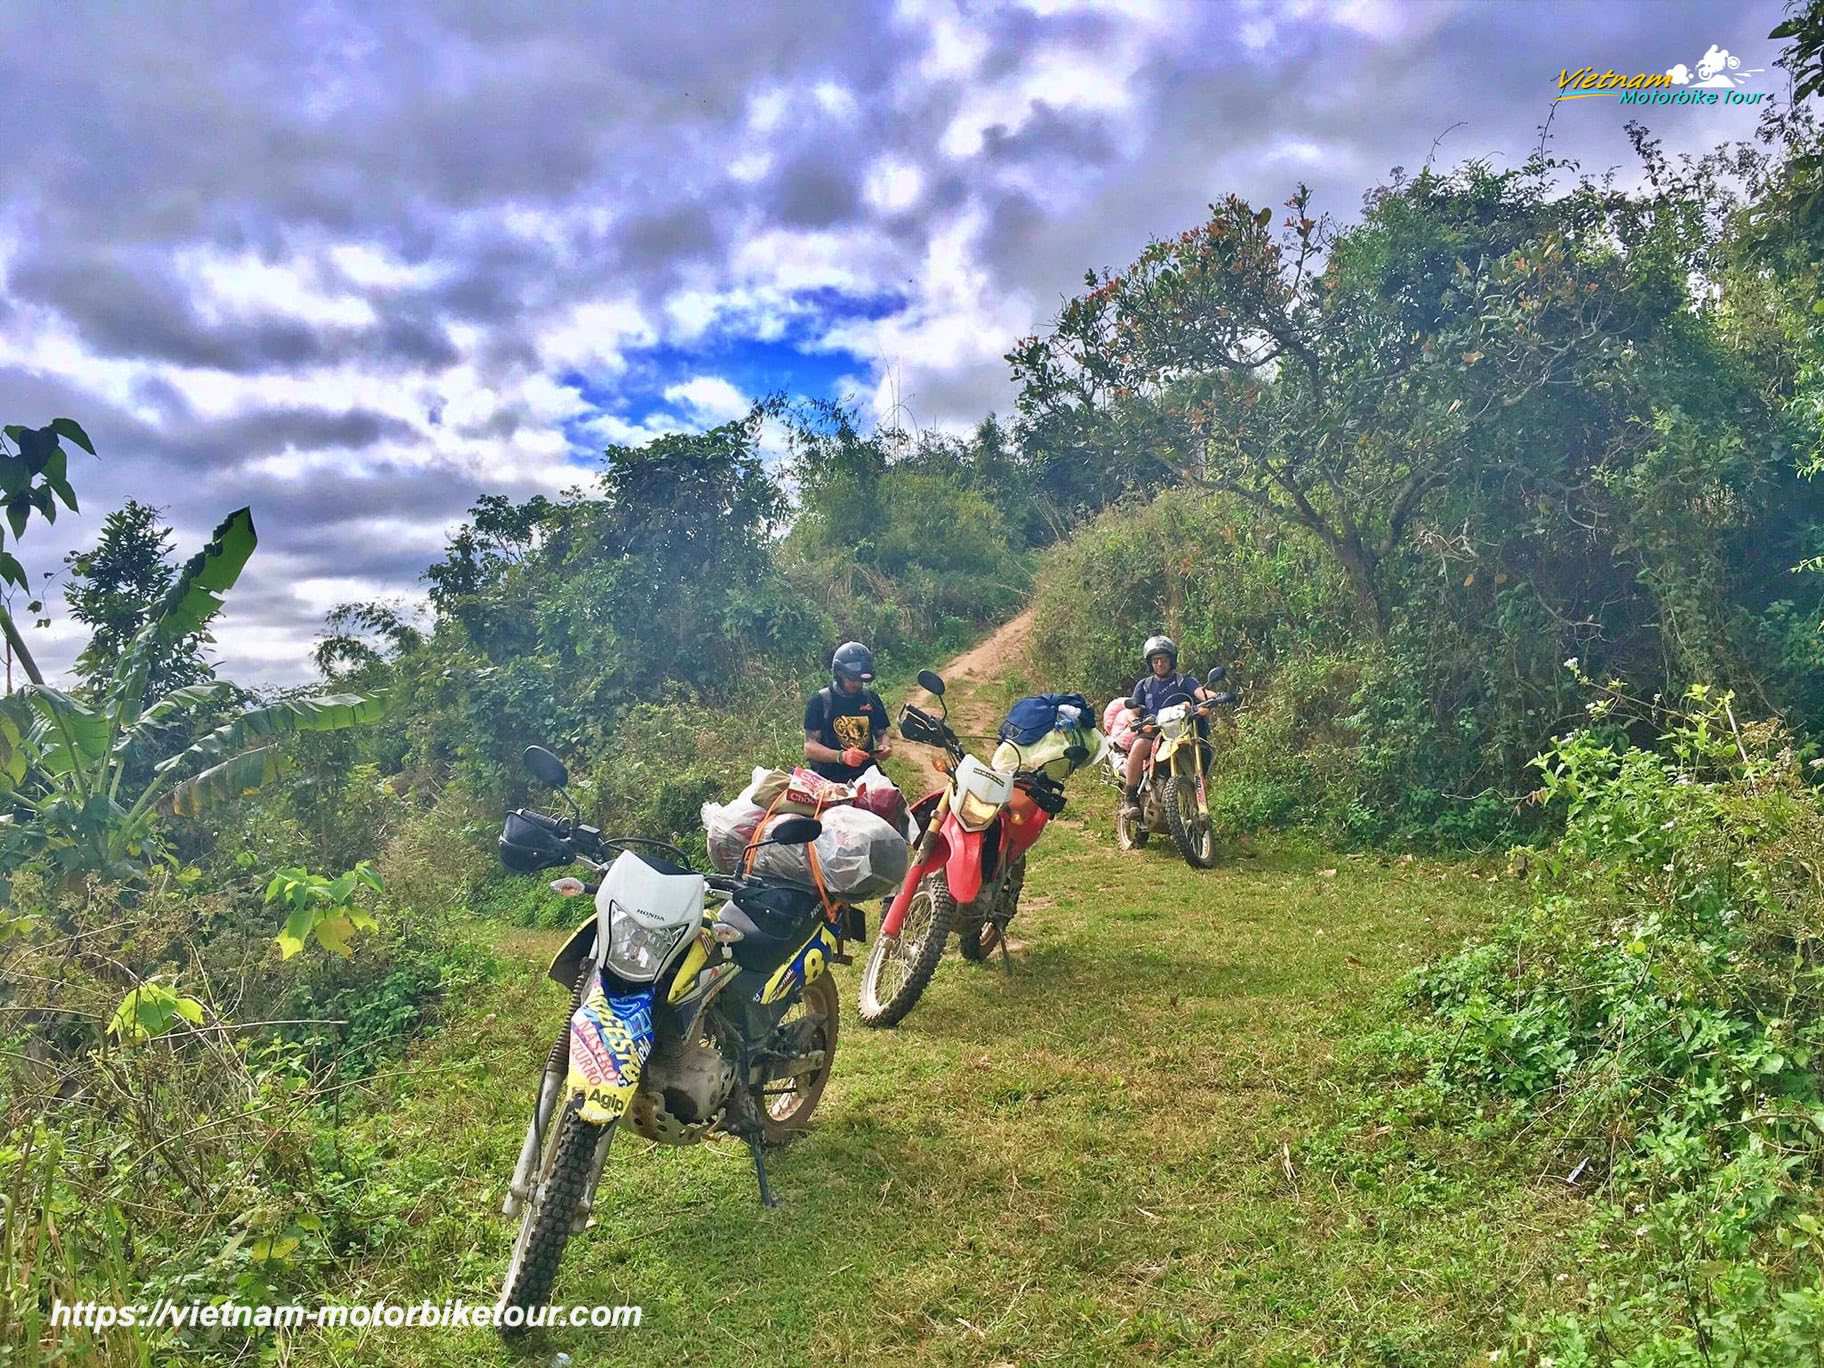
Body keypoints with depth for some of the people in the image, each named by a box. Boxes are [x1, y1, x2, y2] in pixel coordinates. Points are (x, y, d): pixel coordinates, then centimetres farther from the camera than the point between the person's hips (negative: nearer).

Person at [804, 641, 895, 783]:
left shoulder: (871, 698, 14)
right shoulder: (819, 701, 1)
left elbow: (881, 734, 23)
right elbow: (809, 747, -4)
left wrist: (885, 747, -2)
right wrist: (842, 756, -21)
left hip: (868, 773, 3)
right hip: (831, 779, -3)